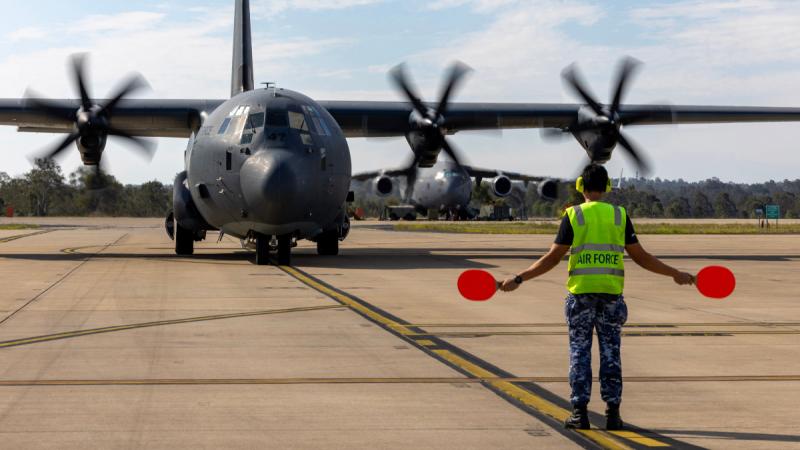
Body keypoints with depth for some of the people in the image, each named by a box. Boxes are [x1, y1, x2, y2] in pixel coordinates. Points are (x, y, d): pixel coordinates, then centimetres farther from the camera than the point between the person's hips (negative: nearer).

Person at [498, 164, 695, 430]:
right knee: (610, 353, 7)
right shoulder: (620, 215, 5)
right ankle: (613, 414, 6)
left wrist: (519, 279, 3)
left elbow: (553, 258, -3)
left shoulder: (573, 215, 0)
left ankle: (580, 413, 3)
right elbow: (640, 257, 6)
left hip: (581, 291, -1)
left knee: (579, 352, 5)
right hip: (612, 292, 2)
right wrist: (676, 274, 17)